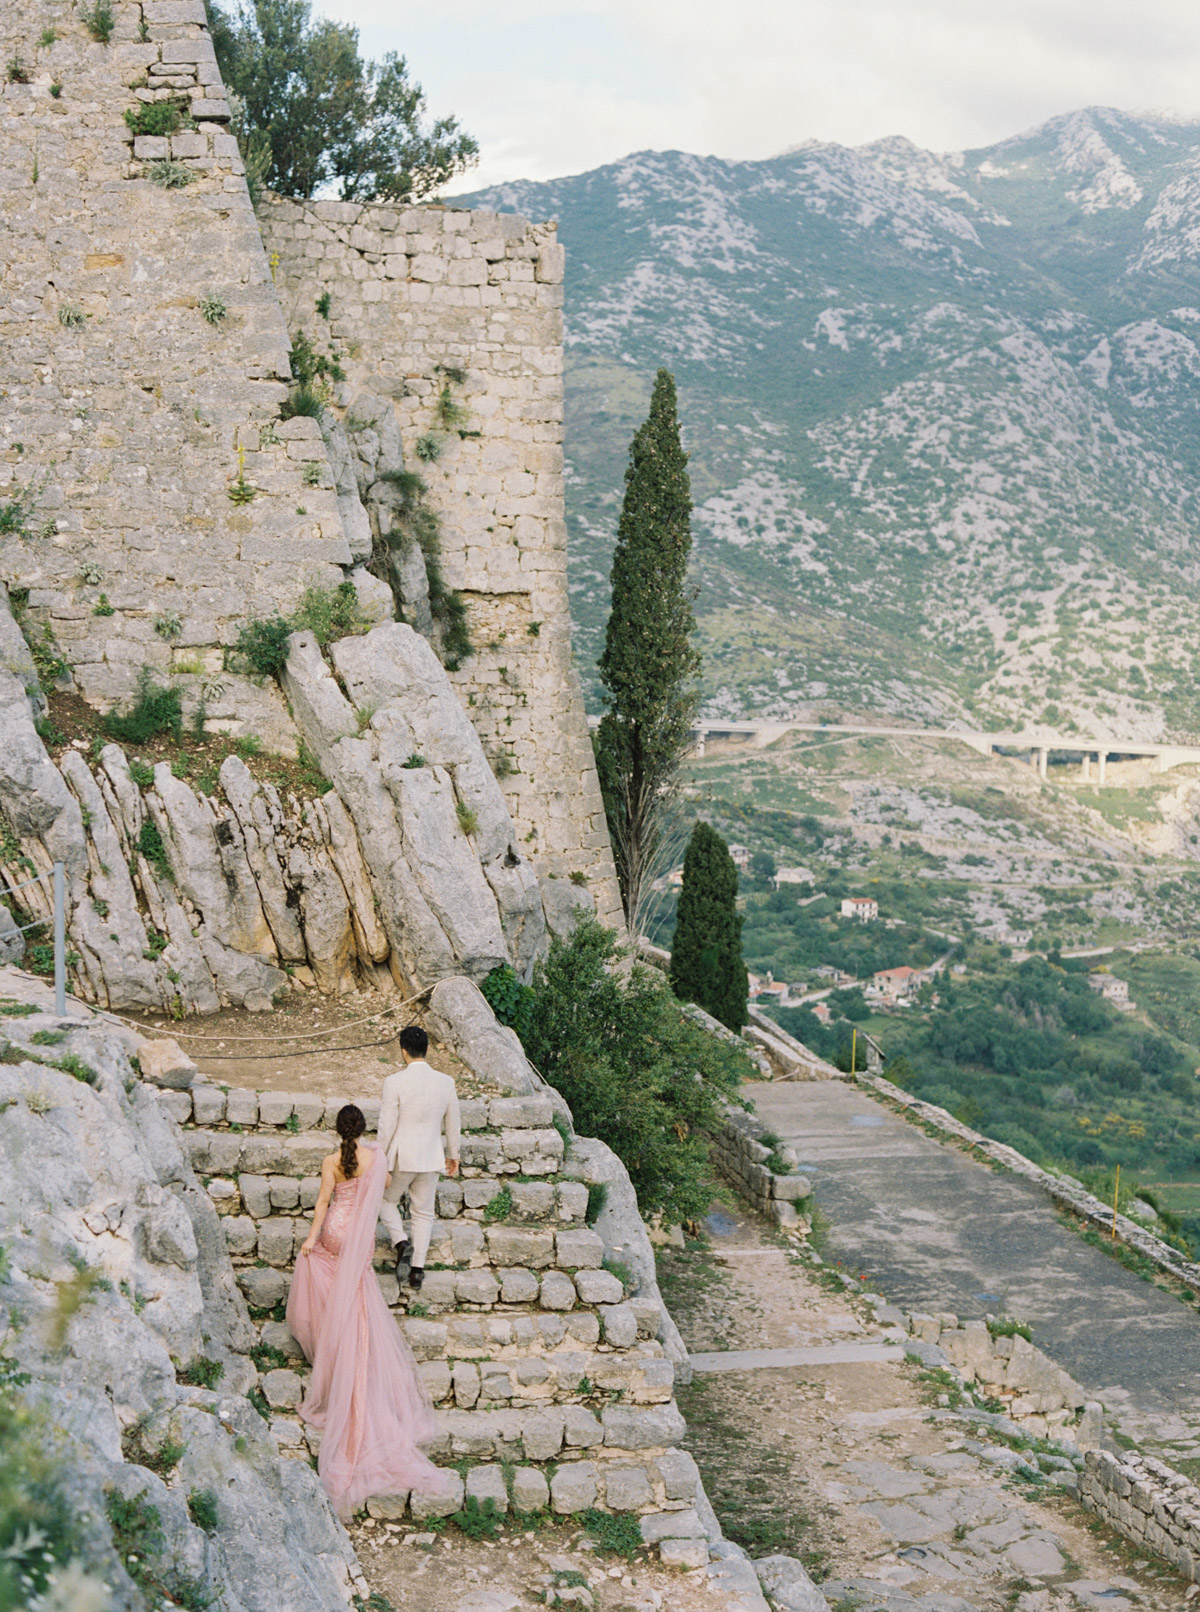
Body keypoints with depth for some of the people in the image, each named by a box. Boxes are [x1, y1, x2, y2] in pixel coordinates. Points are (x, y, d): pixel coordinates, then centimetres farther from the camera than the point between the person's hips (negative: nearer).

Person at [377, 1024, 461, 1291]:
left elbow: (387, 1125, -14)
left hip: (401, 1157, -3)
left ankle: (401, 1243, -1)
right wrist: (453, 1154, 20)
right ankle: (417, 1269, 13)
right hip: (431, 1157, 3)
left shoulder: (395, 1082, -17)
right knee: (423, 1213, 15)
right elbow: (452, 1123, 6)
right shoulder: (445, 1082, -4)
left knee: (387, 1200, 21)